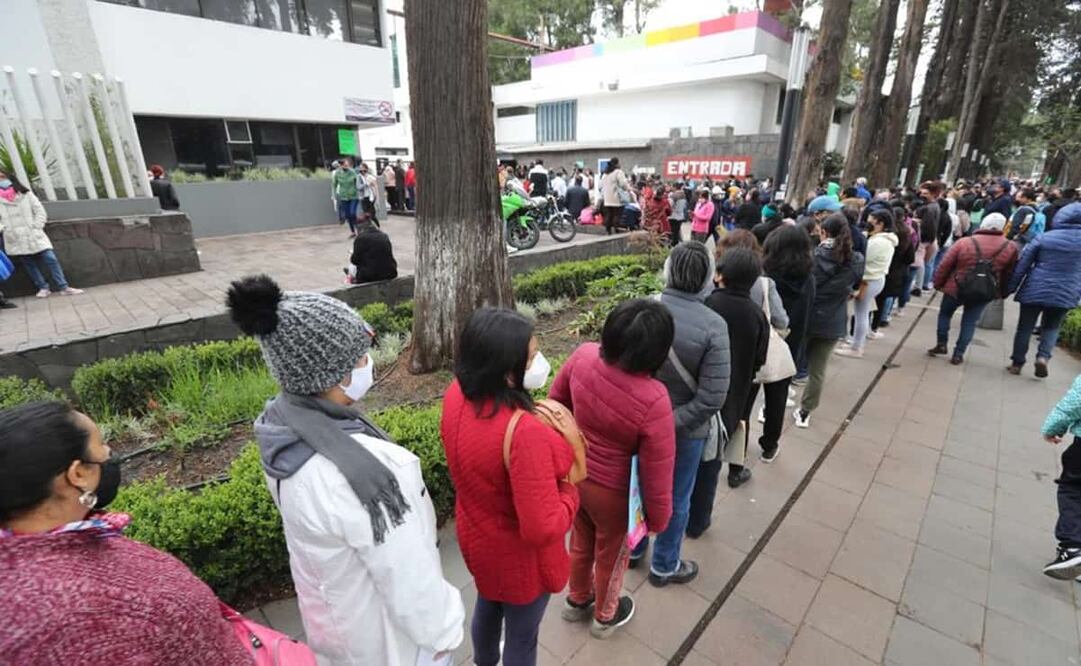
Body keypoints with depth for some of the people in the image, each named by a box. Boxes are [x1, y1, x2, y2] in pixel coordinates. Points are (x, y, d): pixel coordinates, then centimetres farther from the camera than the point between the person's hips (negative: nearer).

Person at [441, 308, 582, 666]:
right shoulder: (524, 433, -41)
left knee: (488, 605, 37)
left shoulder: (456, 394, -17)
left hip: (475, 533, 7)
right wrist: (570, 490, -15)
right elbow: (543, 529, -34)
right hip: (519, 556, -7)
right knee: (522, 636, 25)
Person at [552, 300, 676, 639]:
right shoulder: (653, 400, -35)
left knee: (581, 541, 32)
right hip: (613, 491, -4)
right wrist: (657, 518, -4)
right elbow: (656, 472, -22)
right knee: (611, 554, 27)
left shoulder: (583, 356, -22)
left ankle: (577, 601, 59)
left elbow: (555, 402, -3)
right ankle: (605, 616, 55)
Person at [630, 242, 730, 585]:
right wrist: (673, 421, -16)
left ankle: (633, 549, 49)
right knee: (675, 499, 20)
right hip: (685, 430, -3)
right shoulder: (713, 325, -23)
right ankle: (664, 566, 43)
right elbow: (712, 396, -25)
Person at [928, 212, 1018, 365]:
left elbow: (944, 266, -7)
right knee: (969, 323, 12)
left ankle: (942, 344, 17)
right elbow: (1009, 275, 7)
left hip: (956, 289, -2)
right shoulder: (1010, 248, -2)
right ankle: (958, 354, 10)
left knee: (945, 314, 21)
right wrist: (1002, 293, 19)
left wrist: (938, 284, 6)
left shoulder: (964, 242, -11)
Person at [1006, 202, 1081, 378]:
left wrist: (1010, 288, 2)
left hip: (1035, 291, -2)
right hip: (1065, 294, 2)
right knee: (1051, 327, 20)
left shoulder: (1044, 238, -4)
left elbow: (1022, 266, -4)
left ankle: (1017, 363, 13)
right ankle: (1043, 356, -1)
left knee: (1025, 327, 8)